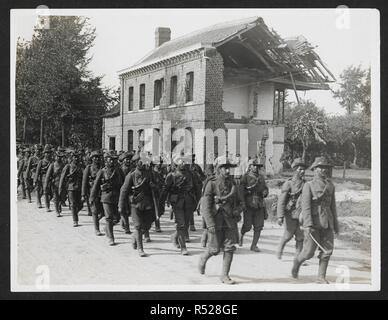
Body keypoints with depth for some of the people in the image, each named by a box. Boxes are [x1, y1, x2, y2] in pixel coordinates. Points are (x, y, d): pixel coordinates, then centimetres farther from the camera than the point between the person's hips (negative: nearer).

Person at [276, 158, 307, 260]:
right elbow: (281, 201, -10)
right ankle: (279, 250, 29)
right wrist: (280, 216, -18)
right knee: (287, 236, 5)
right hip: (291, 214, -4)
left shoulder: (305, 183, 10)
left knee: (300, 237, 3)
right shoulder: (288, 183, -6)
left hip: (301, 214, 4)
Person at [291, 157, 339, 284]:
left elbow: (333, 206, 19)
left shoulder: (330, 186, 13)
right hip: (313, 223, -5)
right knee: (309, 252, -3)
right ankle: (297, 261, 27)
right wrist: (308, 225, -20)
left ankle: (321, 277, 10)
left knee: (327, 251, 0)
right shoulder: (308, 185, -2)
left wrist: (335, 224, 19)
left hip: (327, 223, 5)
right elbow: (305, 206, -10)